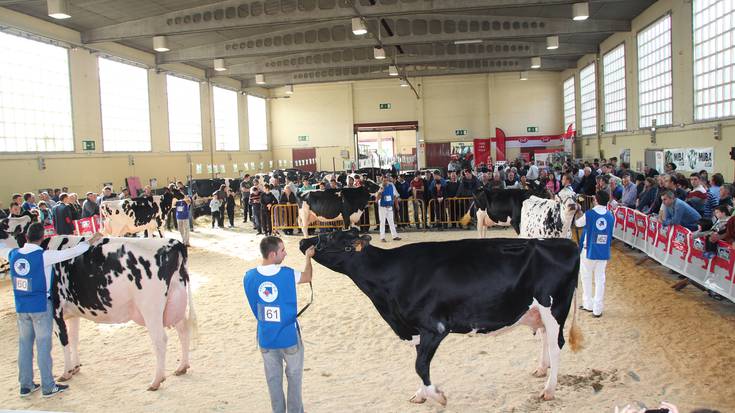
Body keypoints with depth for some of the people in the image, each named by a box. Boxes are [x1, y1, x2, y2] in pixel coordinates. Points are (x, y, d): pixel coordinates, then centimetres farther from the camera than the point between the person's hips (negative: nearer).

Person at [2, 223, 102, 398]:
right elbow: (72, 252, -18)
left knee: (24, 344, 15)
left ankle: (25, 385, 24)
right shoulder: (44, 256, -19)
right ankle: (48, 387, 12)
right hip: (41, 306, -5)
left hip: (21, 307, 6)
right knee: (43, 345, 3)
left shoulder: (13, 254, -2)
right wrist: (90, 242, -4)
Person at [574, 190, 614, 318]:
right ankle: (598, 309, 9)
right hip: (604, 253, 3)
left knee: (586, 278, 14)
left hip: (589, 251, -3)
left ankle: (588, 304, 19)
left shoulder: (589, 214, -12)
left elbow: (578, 223, 5)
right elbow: (611, 234, 8)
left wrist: (578, 212, 23)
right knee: (600, 279, 8)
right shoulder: (611, 216, -2)